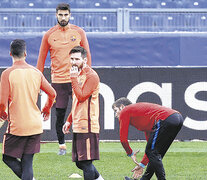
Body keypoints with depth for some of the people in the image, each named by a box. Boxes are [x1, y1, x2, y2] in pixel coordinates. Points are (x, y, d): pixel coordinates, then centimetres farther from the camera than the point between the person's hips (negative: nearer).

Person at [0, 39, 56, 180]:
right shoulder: (36, 72, 4)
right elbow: (52, 93, 9)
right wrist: (47, 109, 28)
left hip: (17, 126, -4)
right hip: (35, 125, 4)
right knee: (27, 162, 8)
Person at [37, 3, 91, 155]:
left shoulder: (79, 32, 5)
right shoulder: (49, 35, 4)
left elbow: (87, 56, 9)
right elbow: (42, 58, 9)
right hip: (58, 80, 0)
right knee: (59, 115, 2)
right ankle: (62, 145, 11)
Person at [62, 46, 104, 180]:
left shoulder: (91, 76, -10)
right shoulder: (79, 75, 19)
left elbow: (81, 97, -20)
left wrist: (74, 78, -17)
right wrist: (69, 120, 22)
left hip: (87, 127, -9)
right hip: (78, 126, 9)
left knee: (86, 162, -9)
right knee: (80, 162, 13)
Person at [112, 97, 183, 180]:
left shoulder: (125, 111, 13)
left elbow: (123, 139, 10)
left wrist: (130, 153, 27)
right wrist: (142, 165, 37)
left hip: (165, 120, -9)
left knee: (153, 153, 0)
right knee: (154, 153, 20)